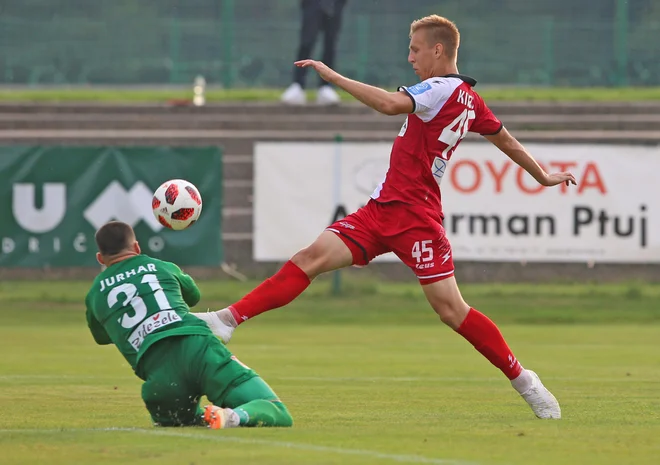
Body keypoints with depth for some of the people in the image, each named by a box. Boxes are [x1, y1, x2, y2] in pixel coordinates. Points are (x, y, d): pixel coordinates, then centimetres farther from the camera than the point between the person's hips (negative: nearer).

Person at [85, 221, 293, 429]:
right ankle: (234, 417, -34)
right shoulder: (164, 268, 25)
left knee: (171, 420, 33)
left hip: (159, 376, 1)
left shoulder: (94, 296, 25)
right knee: (278, 415, -2)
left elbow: (101, 336, 46)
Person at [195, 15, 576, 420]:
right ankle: (228, 320, -13)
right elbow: (506, 140, 25)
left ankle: (522, 380, 4)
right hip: (383, 210, 9)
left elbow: (390, 104, -30)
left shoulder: (442, 89, -13)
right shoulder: (469, 98, 15)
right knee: (313, 257, -5)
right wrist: (543, 176, 40)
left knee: (451, 309, -8)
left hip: (414, 216, -9)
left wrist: (332, 76, -23)